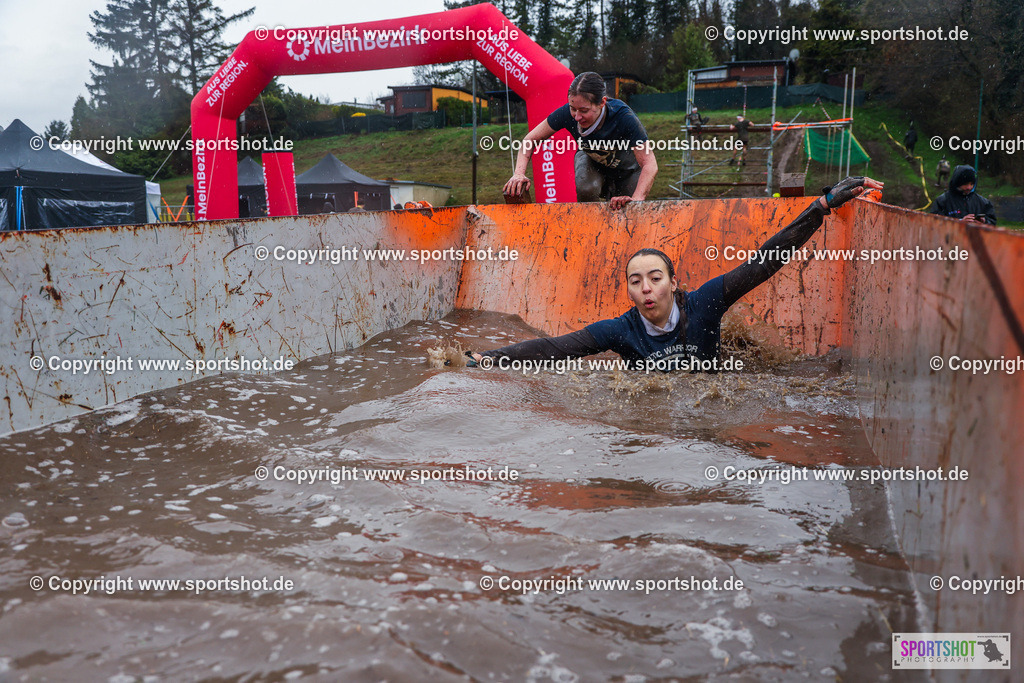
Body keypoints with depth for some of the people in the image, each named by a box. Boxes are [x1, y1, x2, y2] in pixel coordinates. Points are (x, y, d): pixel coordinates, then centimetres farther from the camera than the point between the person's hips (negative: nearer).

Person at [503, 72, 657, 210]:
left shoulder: (624, 117, -39)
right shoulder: (567, 113, -33)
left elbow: (650, 164, -39)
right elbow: (530, 140, -20)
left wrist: (636, 200, -54)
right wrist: (519, 173, -36)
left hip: (626, 168, -1)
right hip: (591, 160, 1)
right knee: (586, 190, -30)